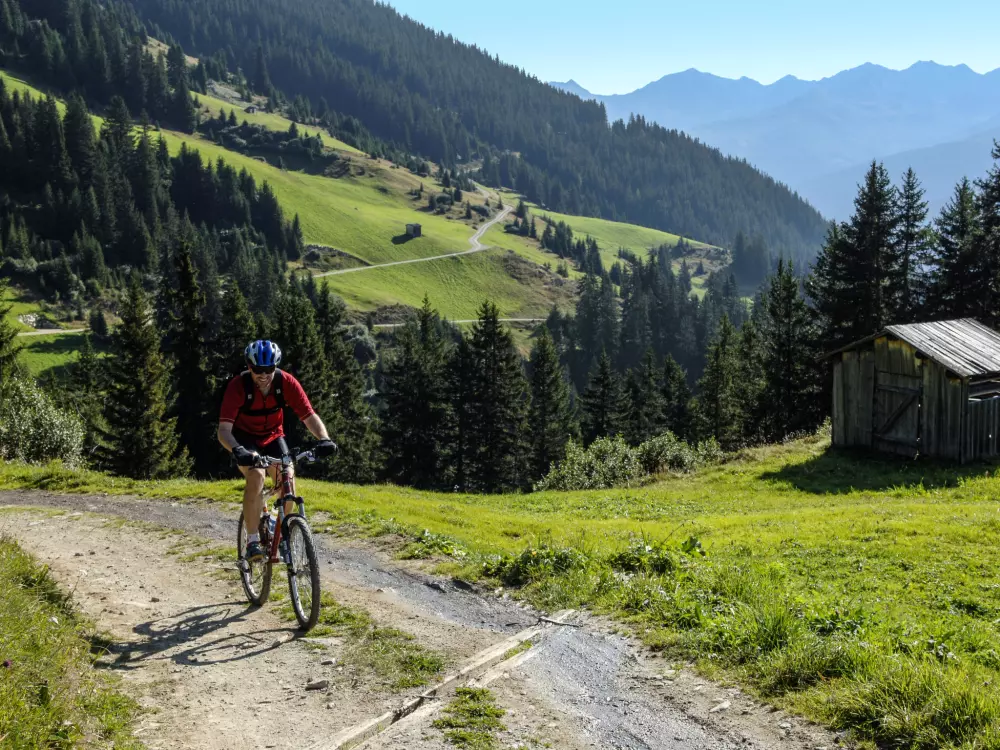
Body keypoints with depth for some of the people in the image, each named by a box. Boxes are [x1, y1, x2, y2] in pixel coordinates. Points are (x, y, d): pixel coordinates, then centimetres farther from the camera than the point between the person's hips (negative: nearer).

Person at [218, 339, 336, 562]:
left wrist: (324, 438, -41)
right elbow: (224, 429, -34)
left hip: (273, 437, 3)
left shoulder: (286, 382, -22)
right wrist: (237, 450, -54)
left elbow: (309, 416, -23)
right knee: (256, 476, -29)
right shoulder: (238, 386, -29)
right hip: (244, 438, -3)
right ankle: (252, 541, -21)